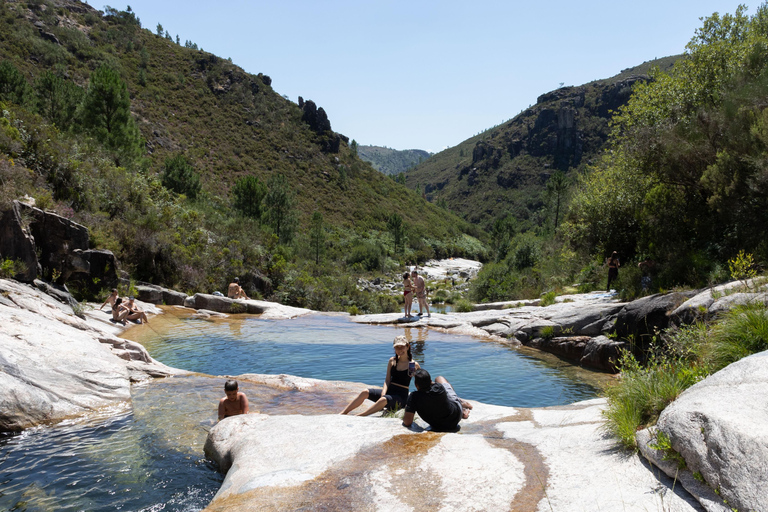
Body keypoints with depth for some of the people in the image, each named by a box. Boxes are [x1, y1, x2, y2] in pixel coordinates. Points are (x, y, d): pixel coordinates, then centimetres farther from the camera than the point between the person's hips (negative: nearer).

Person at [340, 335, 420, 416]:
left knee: (384, 400, -37)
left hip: (401, 397, -5)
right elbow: (387, 380, 2)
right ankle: (342, 414, -19)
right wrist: (383, 393, -15)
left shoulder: (414, 365, -4)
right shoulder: (392, 361, 7)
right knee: (365, 392, -19)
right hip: (389, 391, 5)